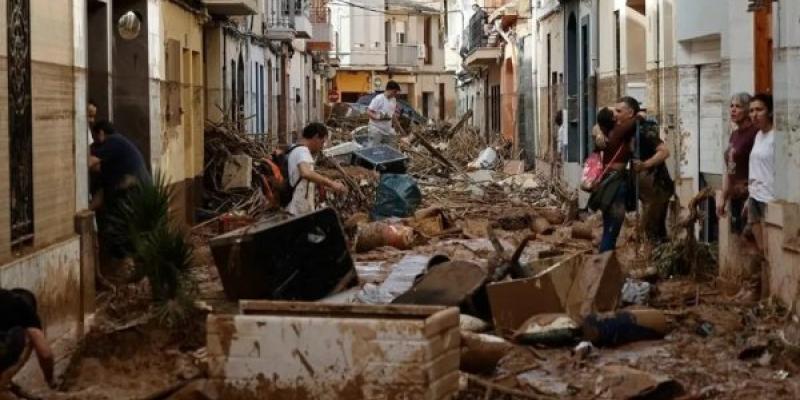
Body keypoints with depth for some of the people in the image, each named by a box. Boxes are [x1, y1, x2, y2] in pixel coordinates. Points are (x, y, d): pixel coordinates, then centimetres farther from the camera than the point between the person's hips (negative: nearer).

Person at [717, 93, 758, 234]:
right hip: (735, 197, 8)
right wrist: (723, 197, 17)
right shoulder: (734, 134, 15)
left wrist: (750, 199, -18)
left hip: (748, 197, -8)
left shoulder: (754, 133, -12)